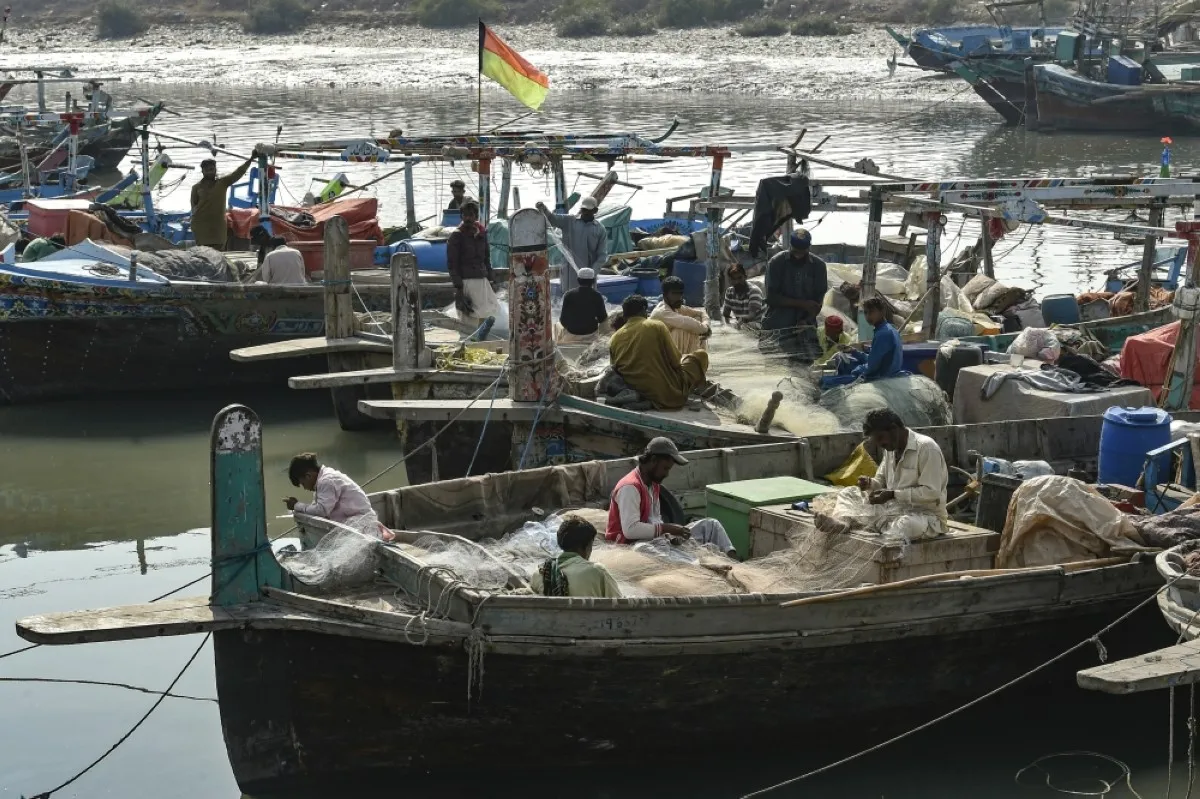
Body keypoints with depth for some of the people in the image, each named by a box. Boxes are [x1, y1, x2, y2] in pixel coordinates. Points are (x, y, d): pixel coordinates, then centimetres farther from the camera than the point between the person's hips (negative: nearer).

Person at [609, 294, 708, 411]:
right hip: (670, 394, -5)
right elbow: (675, 360, -5)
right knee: (701, 355, 14)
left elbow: (616, 370, 9)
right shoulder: (656, 326, -9)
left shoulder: (614, 340, 1)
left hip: (637, 395, 5)